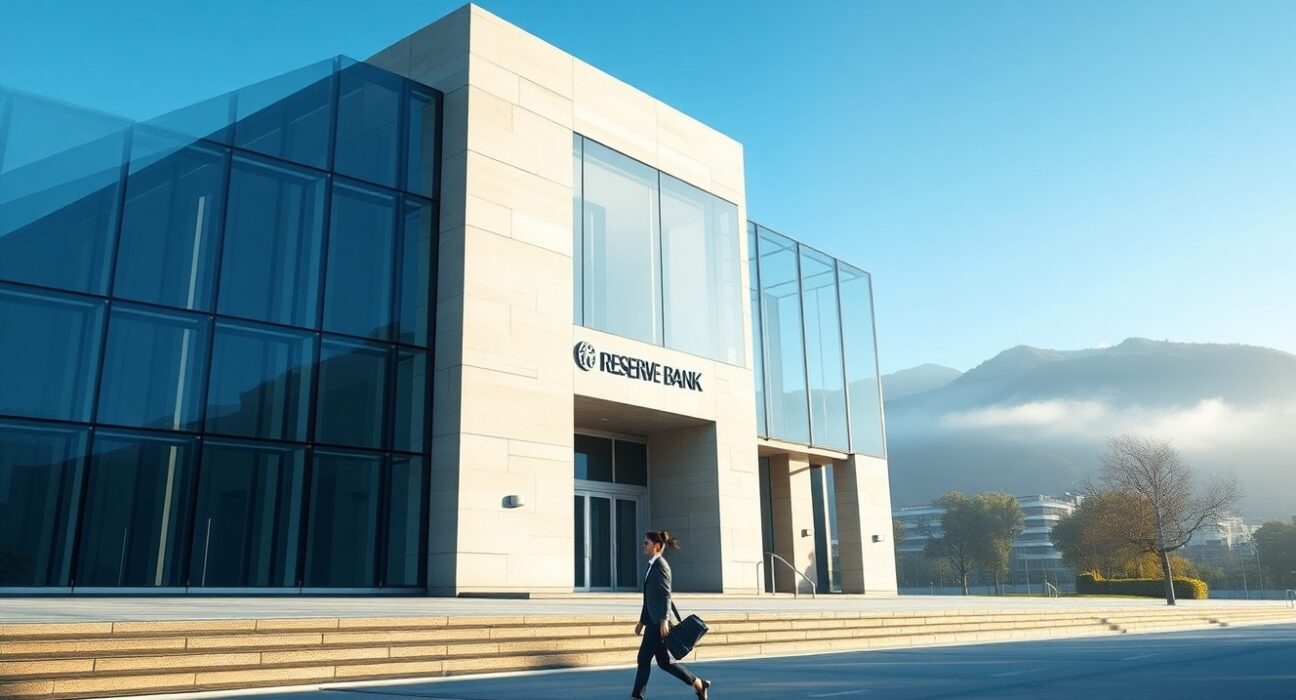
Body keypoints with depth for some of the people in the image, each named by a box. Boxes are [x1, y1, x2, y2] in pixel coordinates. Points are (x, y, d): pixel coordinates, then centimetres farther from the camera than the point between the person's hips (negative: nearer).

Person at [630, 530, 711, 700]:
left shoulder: (660, 565, -10)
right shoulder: (652, 565, 17)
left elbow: (666, 595, -17)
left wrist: (664, 620, -23)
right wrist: (642, 621, 23)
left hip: (658, 623, -9)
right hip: (652, 622, 9)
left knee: (644, 659, -5)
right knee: (664, 661, 10)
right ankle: (699, 684, 16)